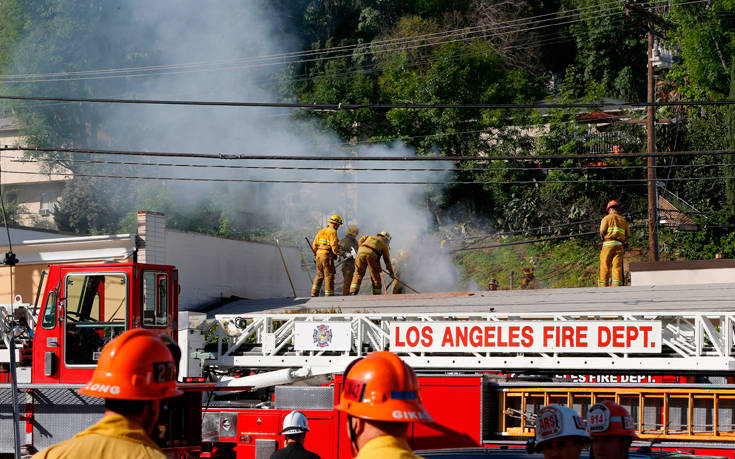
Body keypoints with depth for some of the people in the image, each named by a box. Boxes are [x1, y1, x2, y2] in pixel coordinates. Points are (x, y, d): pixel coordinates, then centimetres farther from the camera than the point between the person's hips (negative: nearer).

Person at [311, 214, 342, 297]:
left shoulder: (321, 231, 13)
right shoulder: (332, 232, -10)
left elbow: (315, 245, 14)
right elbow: (334, 245, -19)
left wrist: (316, 253, 25)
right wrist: (338, 254, -8)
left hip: (319, 254, 7)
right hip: (327, 256, -7)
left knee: (319, 275, 17)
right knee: (329, 276, -2)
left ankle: (314, 293, 17)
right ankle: (329, 296, -2)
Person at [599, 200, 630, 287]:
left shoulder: (607, 218, 4)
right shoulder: (623, 220, 18)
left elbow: (602, 231, -6)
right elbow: (628, 234, 15)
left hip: (608, 244, -4)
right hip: (619, 245, 4)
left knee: (604, 267, -2)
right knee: (617, 267, -2)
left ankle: (603, 287, -5)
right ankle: (616, 286, -12)